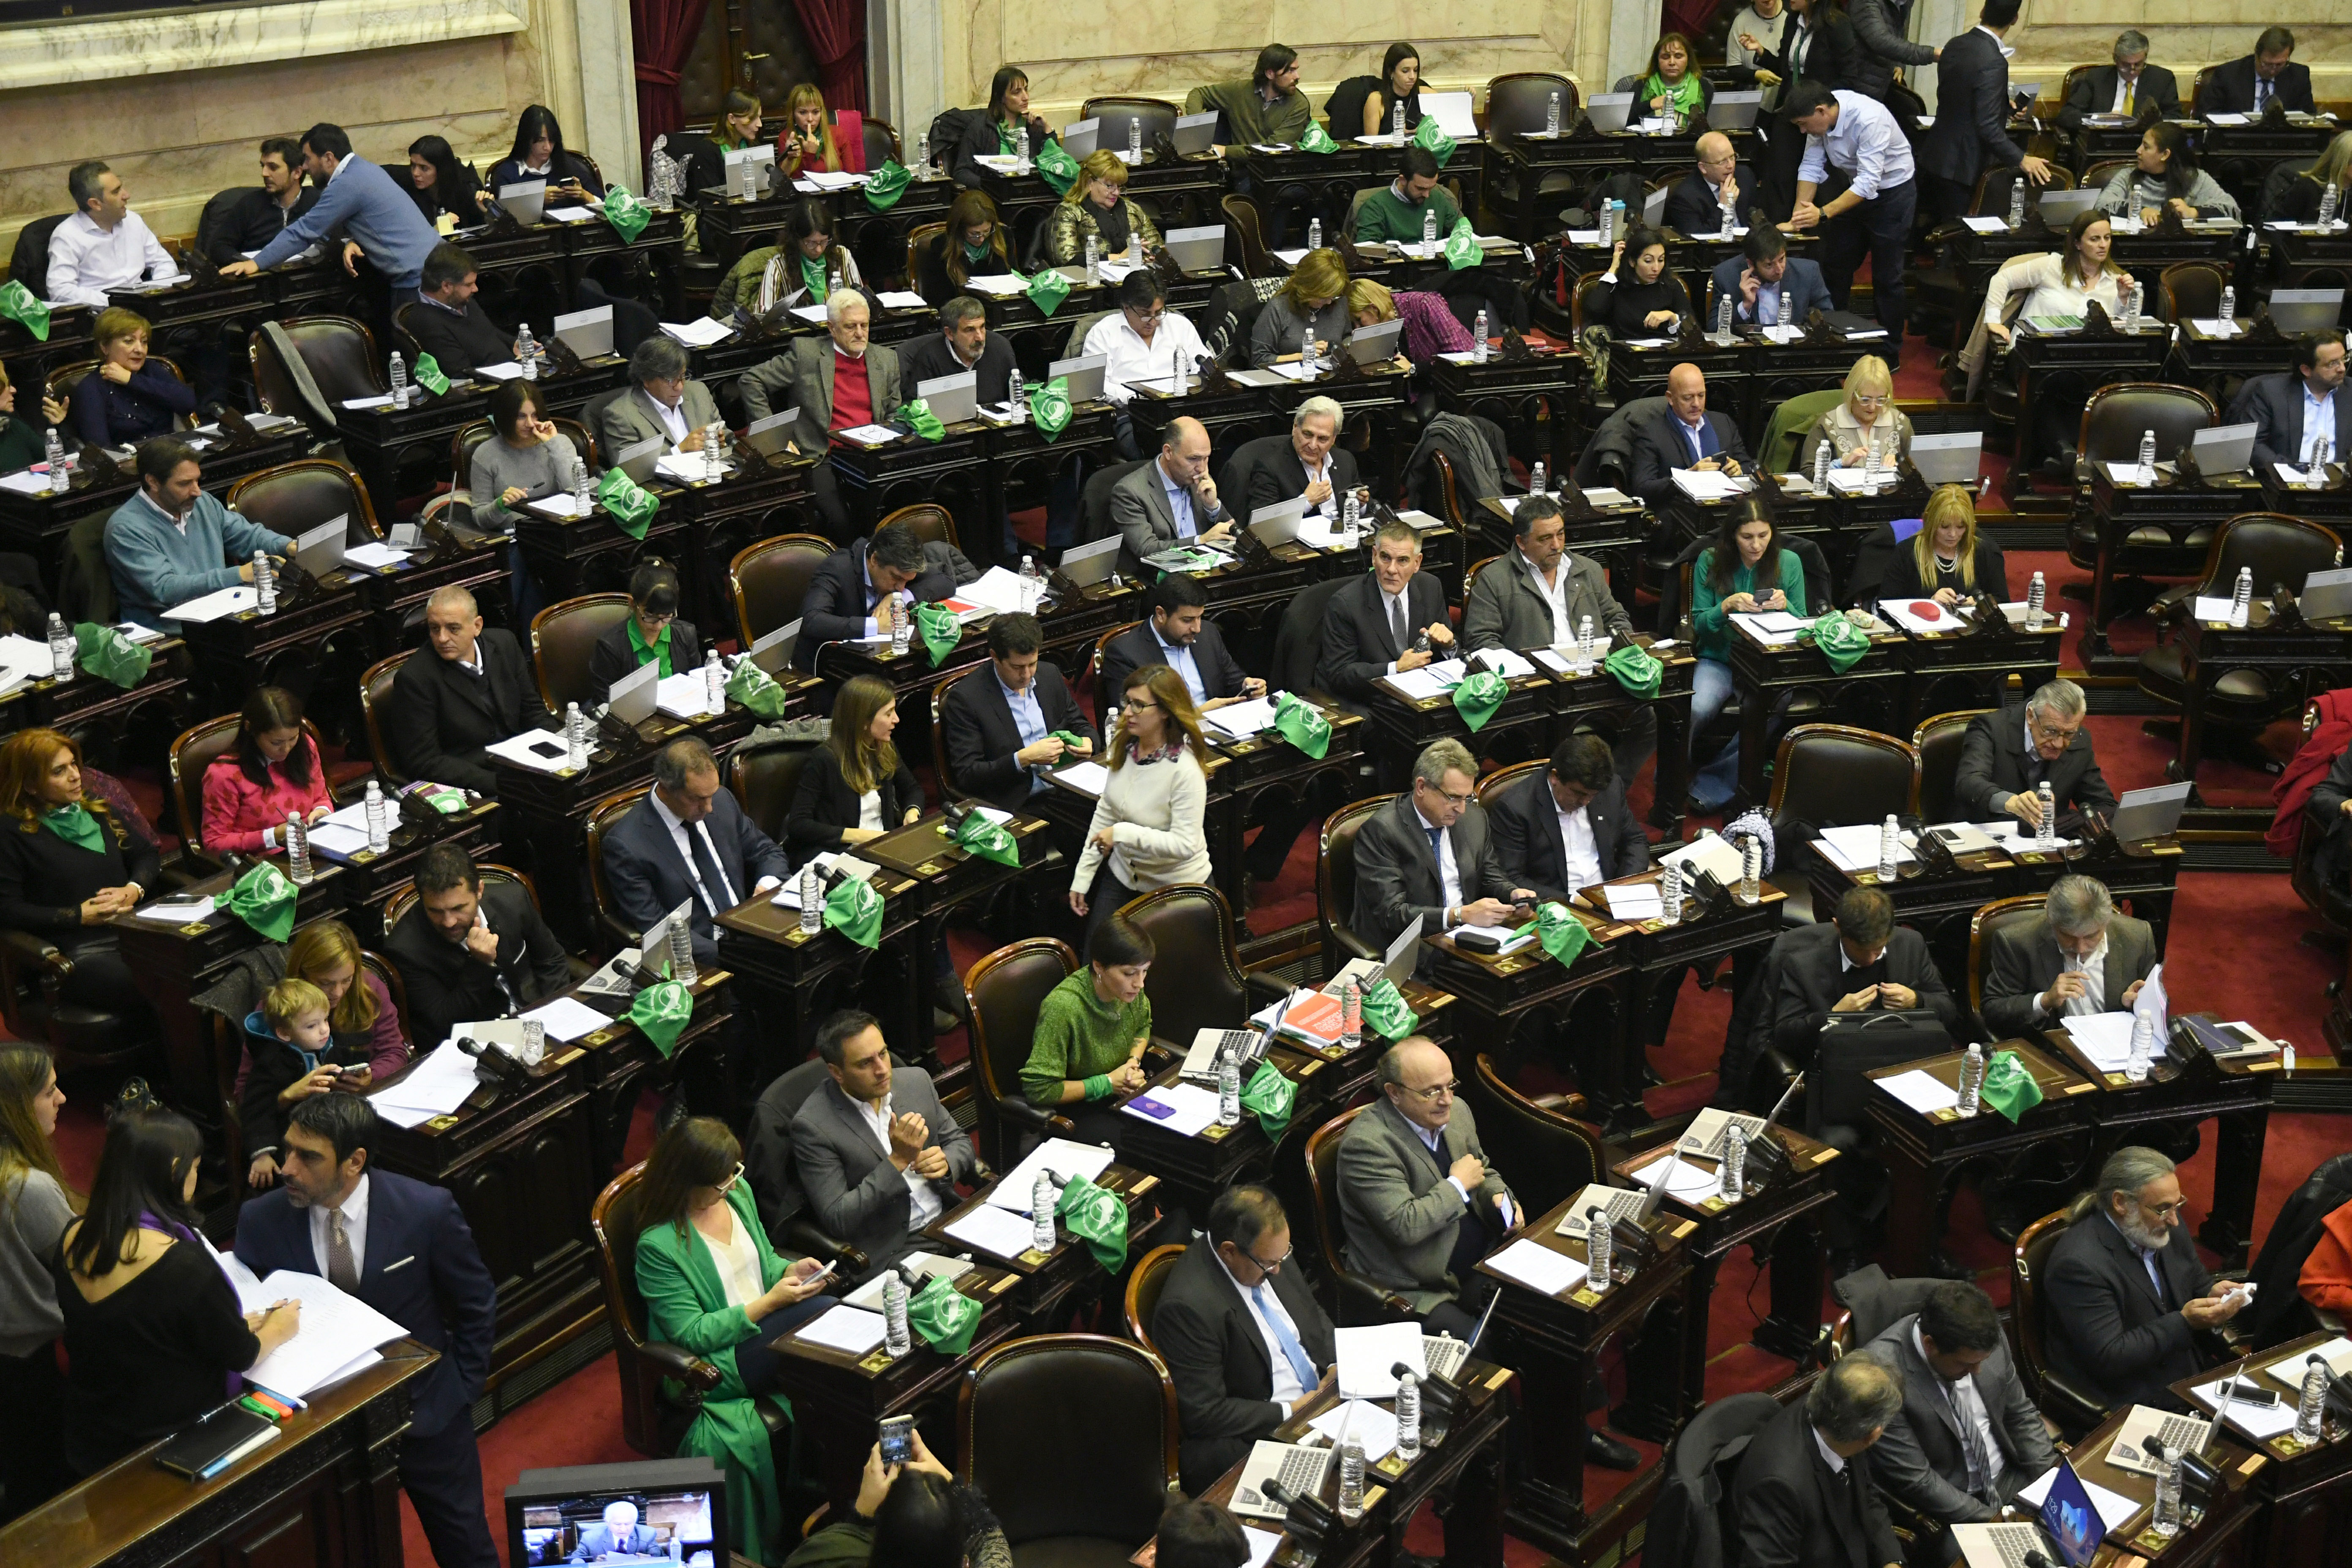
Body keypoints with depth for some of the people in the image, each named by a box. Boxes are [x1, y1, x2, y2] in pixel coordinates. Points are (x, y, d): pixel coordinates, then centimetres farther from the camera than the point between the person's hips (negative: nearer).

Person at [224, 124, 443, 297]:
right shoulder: (363, 169, 16)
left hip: (416, 278, -10)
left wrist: (256, 264, -7)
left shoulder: (347, 184, -14)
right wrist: (353, 241, 1)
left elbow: (304, 232, -12)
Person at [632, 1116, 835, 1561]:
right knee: (823, 1313, -29)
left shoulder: (738, 1192, 4)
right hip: (716, 1365, -7)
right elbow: (692, 1335, -17)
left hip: (764, 1326, 7)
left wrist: (789, 1270, -3)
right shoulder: (659, 1246, -17)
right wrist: (768, 1303, -20)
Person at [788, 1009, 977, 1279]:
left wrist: (946, 1162, -7)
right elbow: (835, 1220, -14)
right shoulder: (812, 1126, -12)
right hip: (889, 1255, -6)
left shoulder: (916, 1081, 5)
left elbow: (960, 1142, 18)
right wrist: (898, 1160, -21)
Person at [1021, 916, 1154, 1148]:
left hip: (1121, 1091, 7)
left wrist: (1134, 1061, -3)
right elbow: (1037, 1089, -23)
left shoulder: (1130, 988, -8)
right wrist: (1107, 1083, -20)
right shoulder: (1063, 1007, -29)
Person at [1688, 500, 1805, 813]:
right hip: (1718, 660, -1)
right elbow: (1699, 623, 0)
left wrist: (1784, 606, -16)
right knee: (1697, 710, -33)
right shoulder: (1710, 561, 0)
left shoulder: (1789, 562, 3)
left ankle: (1712, 785, -17)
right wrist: (1728, 606, -19)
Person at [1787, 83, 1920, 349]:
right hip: (1854, 187, 7)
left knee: (1886, 276, -1)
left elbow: (1869, 182, -38)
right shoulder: (1820, 117, -14)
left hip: (1892, 190, -7)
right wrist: (1799, 214, -21)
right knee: (1834, 267, 12)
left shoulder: (1869, 118, -34)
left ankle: (1889, 352, 13)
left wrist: (1823, 214, -44)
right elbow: (1811, 167, -9)